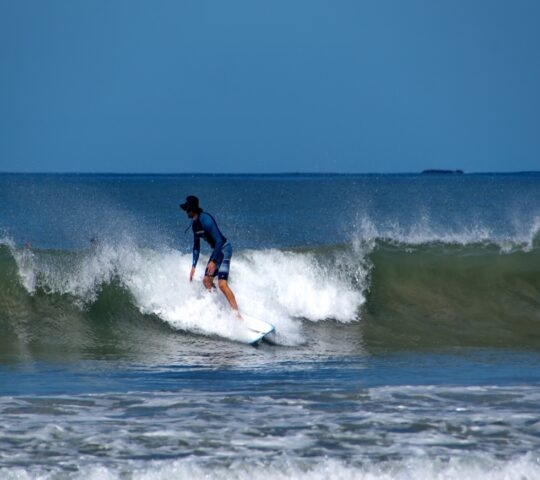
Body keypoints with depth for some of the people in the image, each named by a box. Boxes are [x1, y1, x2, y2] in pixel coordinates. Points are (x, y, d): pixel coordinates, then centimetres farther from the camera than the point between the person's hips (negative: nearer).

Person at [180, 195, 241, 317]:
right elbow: (196, 246, 17)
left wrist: (213, 261, -26)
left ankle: (237, 314, -22)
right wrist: (193, 266, 13)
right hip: (216, 250, 10)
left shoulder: (205, 220, -22)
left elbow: (219, 240, -24)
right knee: (207, 281, 11)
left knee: (222, 284, -19)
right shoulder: (194, 223, 7)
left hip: (224, 249, -10)